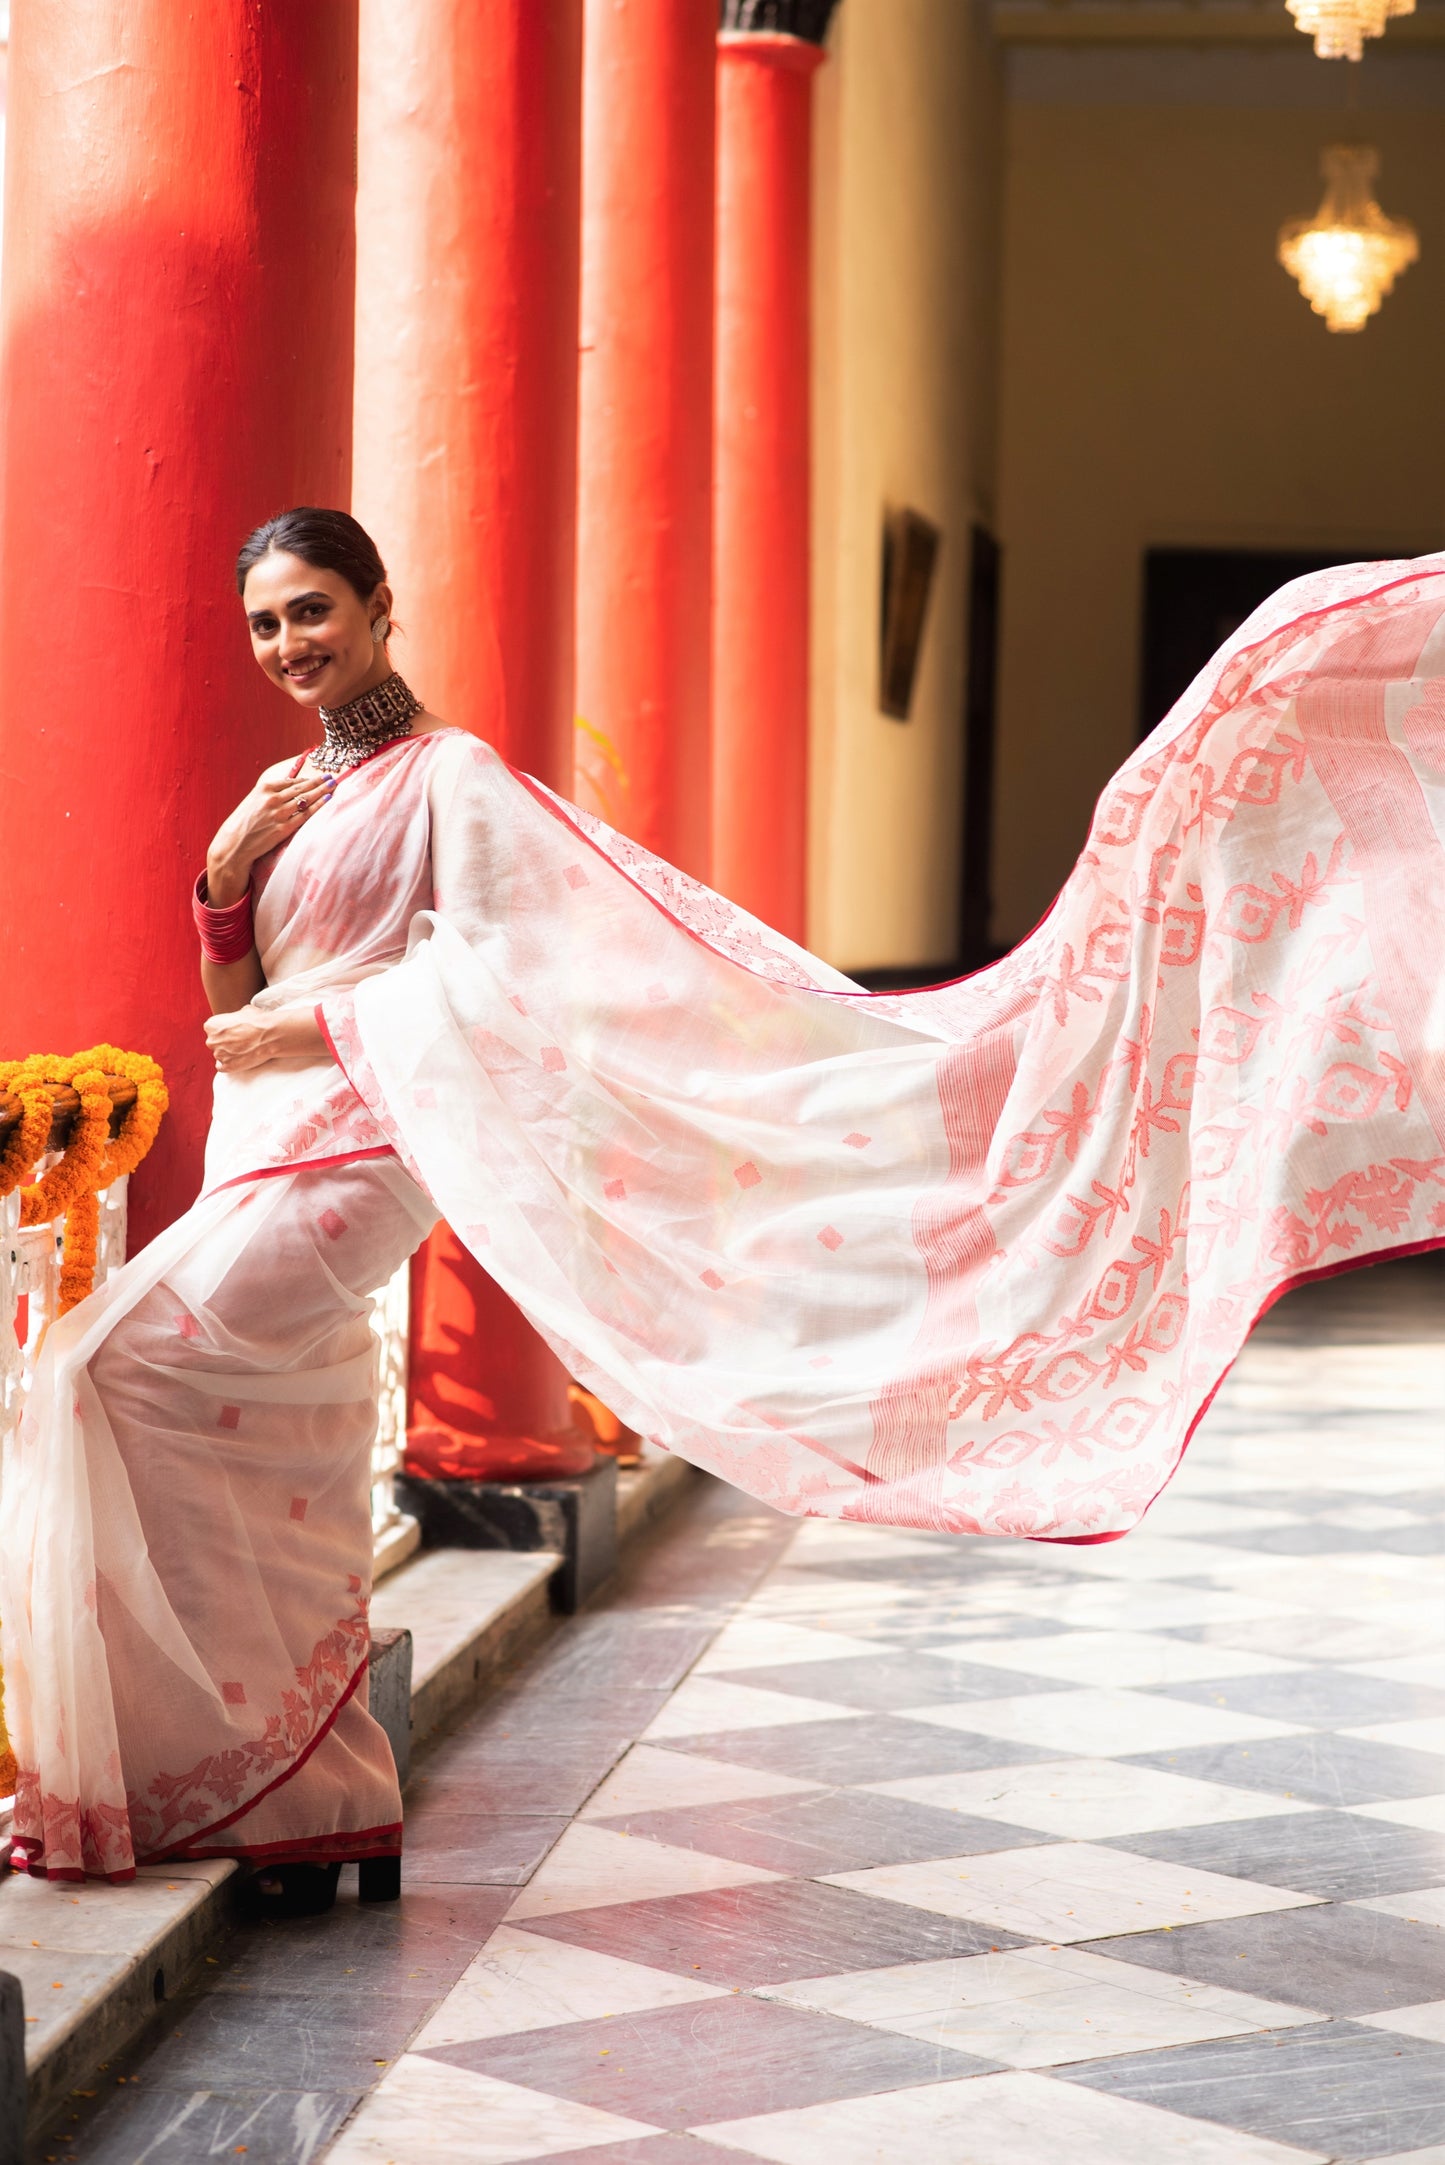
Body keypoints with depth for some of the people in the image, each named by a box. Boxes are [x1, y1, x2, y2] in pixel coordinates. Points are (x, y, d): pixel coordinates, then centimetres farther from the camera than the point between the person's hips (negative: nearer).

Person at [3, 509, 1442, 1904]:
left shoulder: (446, 775, -3)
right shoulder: (288, 799, 20)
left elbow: (489, 965, -12)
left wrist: (325, 1024, -14)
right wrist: (226, 870, 4)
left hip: (348, 1156, -8)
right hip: (265, 1162, 8)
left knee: (117, 1368, -20)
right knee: (283, 1514, 5)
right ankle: (328, 1819, 11)